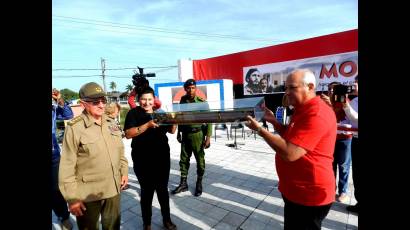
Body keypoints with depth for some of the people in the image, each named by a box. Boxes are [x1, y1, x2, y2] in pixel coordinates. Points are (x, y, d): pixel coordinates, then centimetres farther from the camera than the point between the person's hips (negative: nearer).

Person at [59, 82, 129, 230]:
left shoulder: (111, 123, 2)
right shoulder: (74, 128, -16)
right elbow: (67, 167, -13)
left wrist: (124, 171, 9)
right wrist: (72, 197, -11)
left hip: (114, 189, 5)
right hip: (88, 194, -4)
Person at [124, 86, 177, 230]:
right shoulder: (133, 113, -3)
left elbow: (171, 131, 11)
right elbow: (128, 134, -16)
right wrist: (147, 125, -27)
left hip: (162, 157, 4)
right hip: (143, 160, -3)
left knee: (163, 189, 15)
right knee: (147, 191, 9)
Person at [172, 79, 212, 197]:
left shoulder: (202, 102, -10)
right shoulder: (183, 100, 4)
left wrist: (208, 137, -14)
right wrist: (178, 133, 14)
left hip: (197, 135, -4)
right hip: (185, 134, 4)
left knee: (200, 160, 7)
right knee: (184, 159, 11)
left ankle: (199, 184, 24)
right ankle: (183, 183, 26)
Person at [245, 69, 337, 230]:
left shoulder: (316, 114, -26)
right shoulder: (303, 109, 9)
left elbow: (290, 153, -31)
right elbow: (289, 138, 18)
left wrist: (259, 129, -23)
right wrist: (273, 121, 3)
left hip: (309, 195, -10)